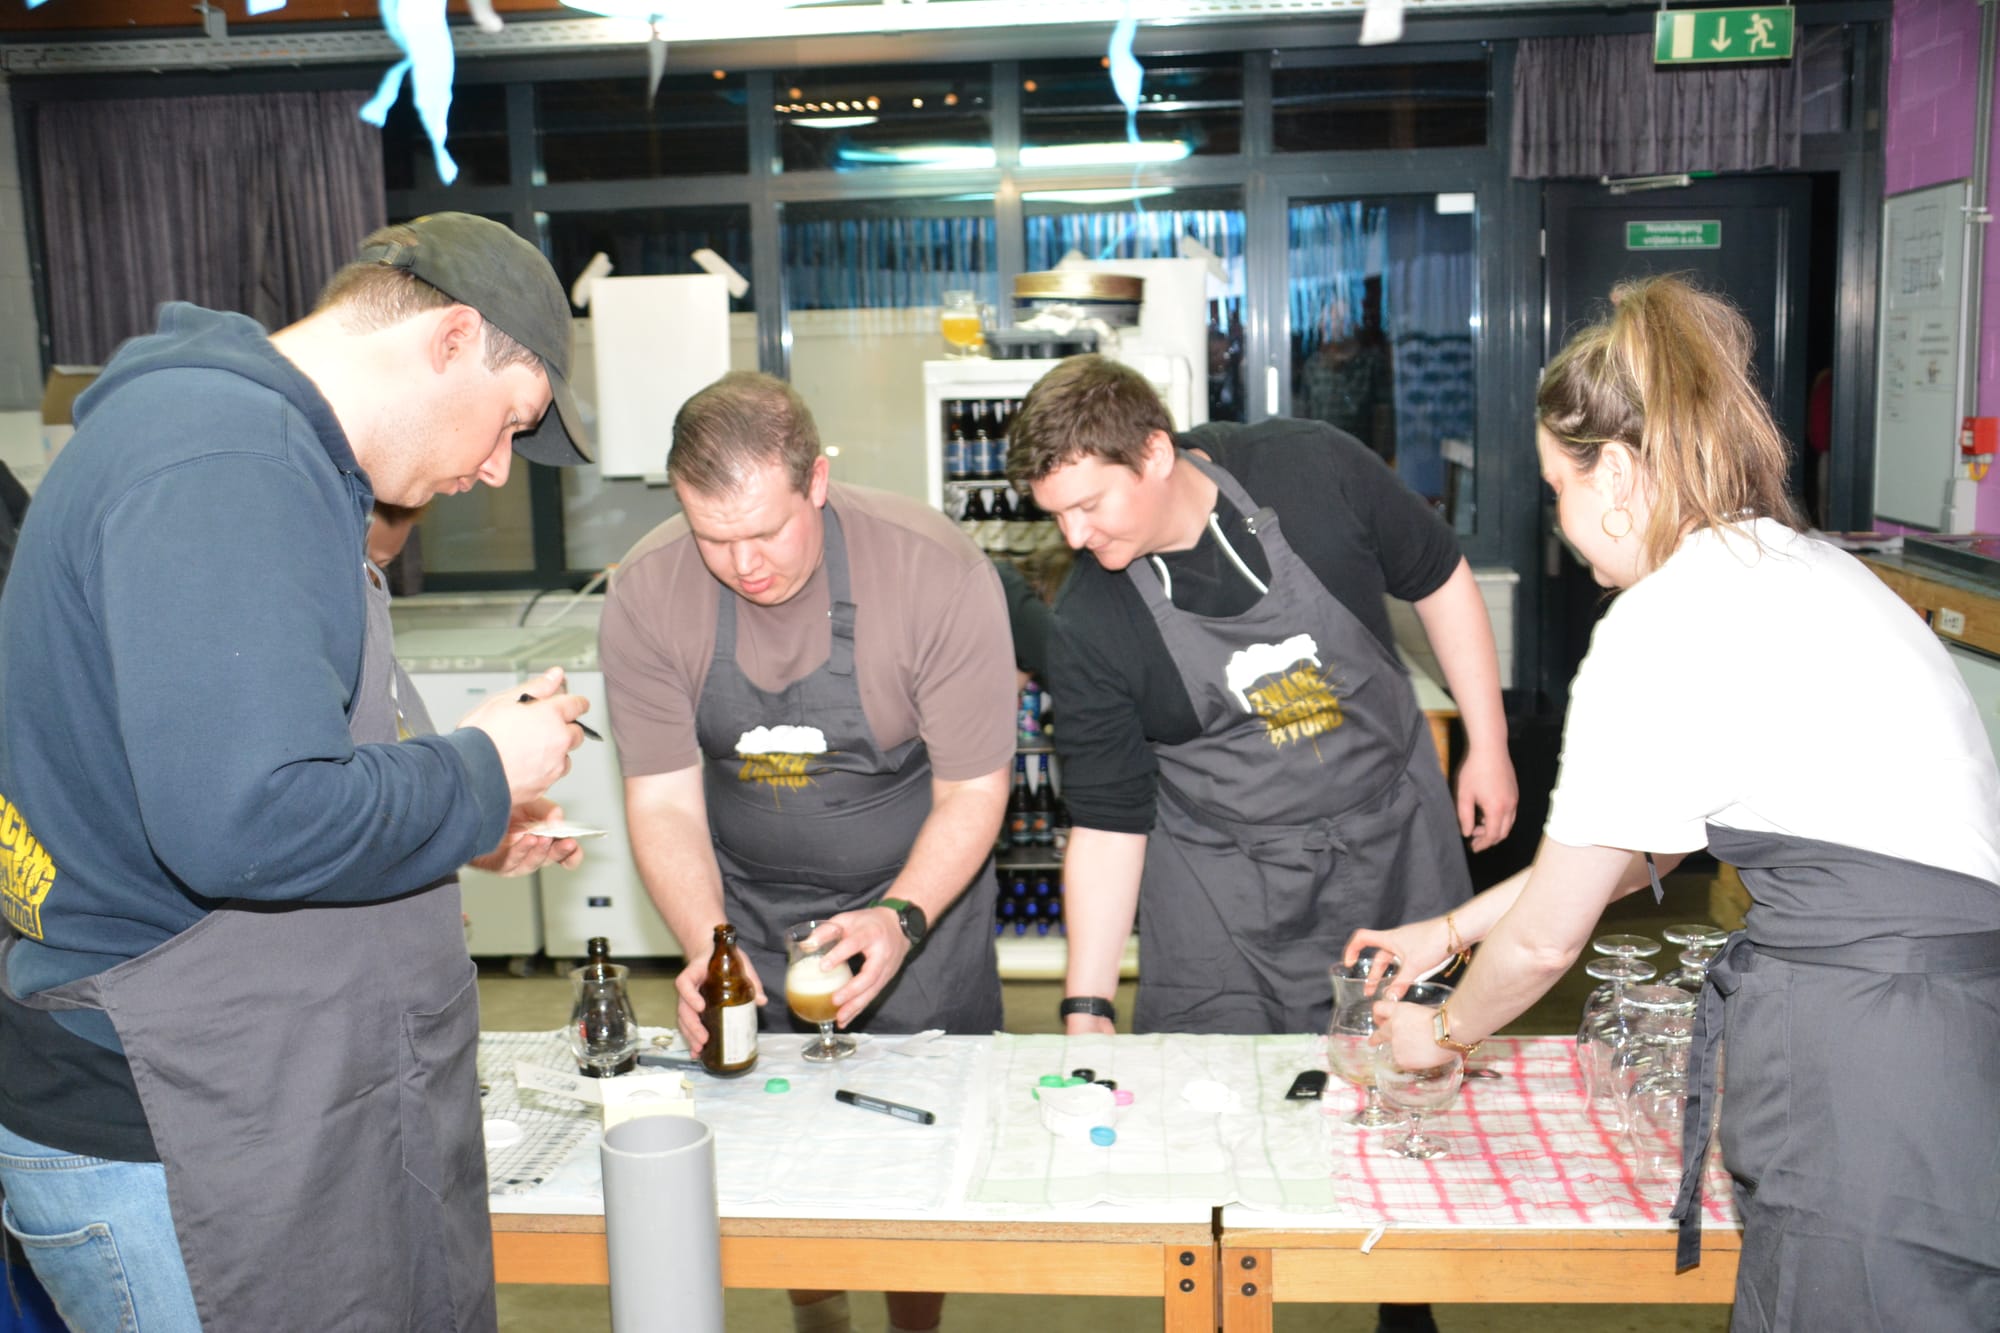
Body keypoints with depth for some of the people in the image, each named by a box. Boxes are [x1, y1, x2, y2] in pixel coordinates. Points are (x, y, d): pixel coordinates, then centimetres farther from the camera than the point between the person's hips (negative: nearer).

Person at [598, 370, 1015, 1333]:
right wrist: (706, 950, -27)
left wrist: (902, 919, -31)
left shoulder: (939, 573, -25)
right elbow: (664, 800, -12)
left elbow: (973, 791, -17)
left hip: (918, 892, -2)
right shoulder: (647, 594, -18)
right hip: (748, 905, 2)